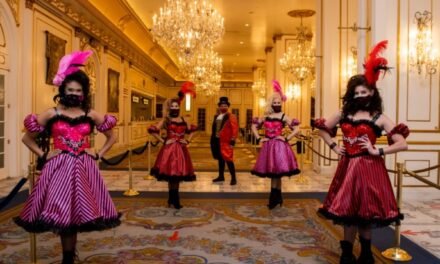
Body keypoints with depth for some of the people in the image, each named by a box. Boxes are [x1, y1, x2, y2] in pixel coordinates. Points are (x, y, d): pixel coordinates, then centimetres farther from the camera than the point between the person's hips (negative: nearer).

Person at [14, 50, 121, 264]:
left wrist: (98, 155, 4)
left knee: (77, 211, 6)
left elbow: (112, 137, 14)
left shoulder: (91, 115, 4)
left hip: (83, 169, 1)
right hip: (59, 168, -1)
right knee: (61, 212, 0)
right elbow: (27, 138, 8)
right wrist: (43, 155, -1)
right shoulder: (51, 114, 1)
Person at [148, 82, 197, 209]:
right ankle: (175, 200, 10)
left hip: (181, 149, 4)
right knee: (171, 175, -1)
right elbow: (153, 130, -7)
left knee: (178, 175, 8)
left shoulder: (183, 120, 10)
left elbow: (192, 130, 22)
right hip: (169, 149, -4)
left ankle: (172, 199, 21)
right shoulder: (166, 120, -2)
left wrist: (187, 141, 8)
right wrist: (163, 141, -9)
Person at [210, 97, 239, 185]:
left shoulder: (231, 117, -8)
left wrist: (232, 141, -18)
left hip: (226, 141, -7)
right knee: (220, 159, 15)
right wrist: (212, 140, 14)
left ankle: (233, 178, 1)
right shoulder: (216, 117, 14)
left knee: (228, 159, -7)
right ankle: (221, 176, 25)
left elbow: (235, 130, -13)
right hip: (217, 140, 7)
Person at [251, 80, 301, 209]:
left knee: (276, 173, -3)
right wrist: (259, 138, 5)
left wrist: (286, 138, -12)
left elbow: (297, 129, -8)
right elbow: (254, 126, 16)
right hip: (268, 147, 4)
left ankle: (274, 199, 6)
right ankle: (277, 198, 21)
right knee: (273, 173, 9)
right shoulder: (265, 116, 8)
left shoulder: (284, 117, -3)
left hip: (279, 146, -4)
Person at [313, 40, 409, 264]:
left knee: (365, 212, 8)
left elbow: (402, 144, -11)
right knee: (348, 211, 9)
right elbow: (323, 129, 18)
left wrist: (378, 151, -14)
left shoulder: (380, 118, -5)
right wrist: (333, 147, 7)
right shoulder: (344, 114, 7)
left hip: (369, 169, -3)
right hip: (347, 167, 4)